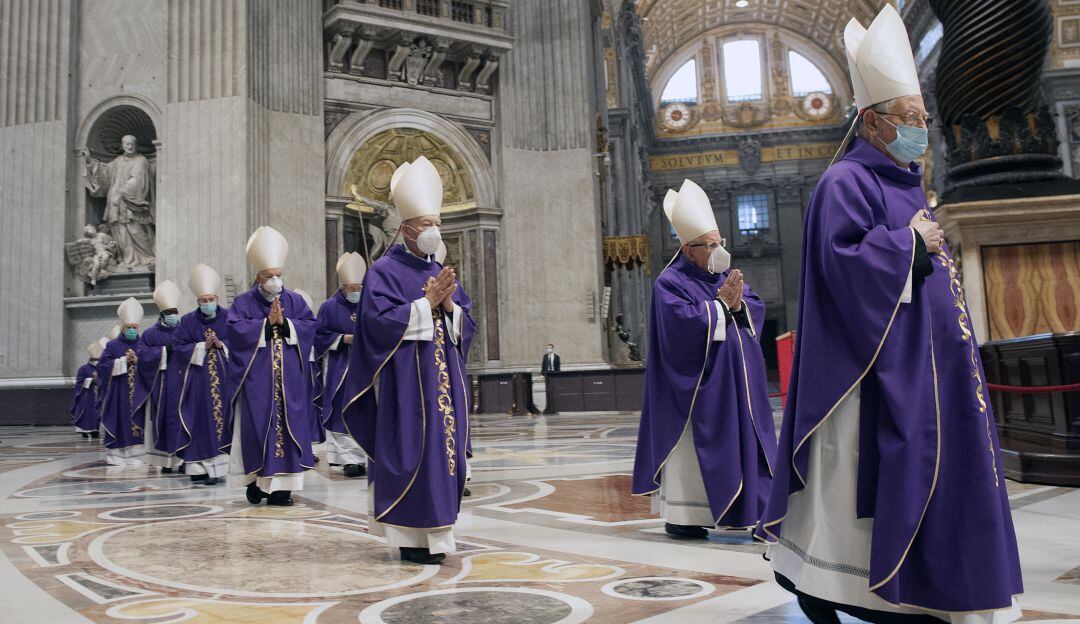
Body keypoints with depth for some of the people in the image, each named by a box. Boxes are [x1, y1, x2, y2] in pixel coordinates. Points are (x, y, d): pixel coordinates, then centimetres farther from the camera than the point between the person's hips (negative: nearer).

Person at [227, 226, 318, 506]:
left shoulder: (295, 301, 11)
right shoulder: (243, 302, 4)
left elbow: (309, 326, 1)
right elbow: (236, 329, -10)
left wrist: (284, 323, -12)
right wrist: (267, 324, -13)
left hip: (289, 379, 2)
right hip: (257, 379, -2)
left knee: (287, 425, -2)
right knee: (257, 425, -2)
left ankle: (281, 484, 1)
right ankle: (256, 479, 9)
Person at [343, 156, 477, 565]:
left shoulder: (441, 273, 16)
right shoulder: (385, 270, -4)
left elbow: (465, 327, 12)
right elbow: (380, 321, -17)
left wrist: (449, 305, -8)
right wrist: (426, 303, -15)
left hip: (442, 379, 7)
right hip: (405, 381, -7)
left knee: (443, 448, 7)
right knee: (411, 451, -5)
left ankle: (434, 533, 18)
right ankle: (411, 537, 5)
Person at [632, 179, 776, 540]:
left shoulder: (728, 275, 14)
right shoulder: (670, 282, -8)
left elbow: (757, 309, 7)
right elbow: (683, 321, -22)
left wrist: (738, 303, -14)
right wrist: (721, 304, -14)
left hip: (736, 380, 7)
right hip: (697, 382, -7)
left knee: (741, 441, 8)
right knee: (693, 446, -3)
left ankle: (745, 511, 16)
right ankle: (680, 515, 7)